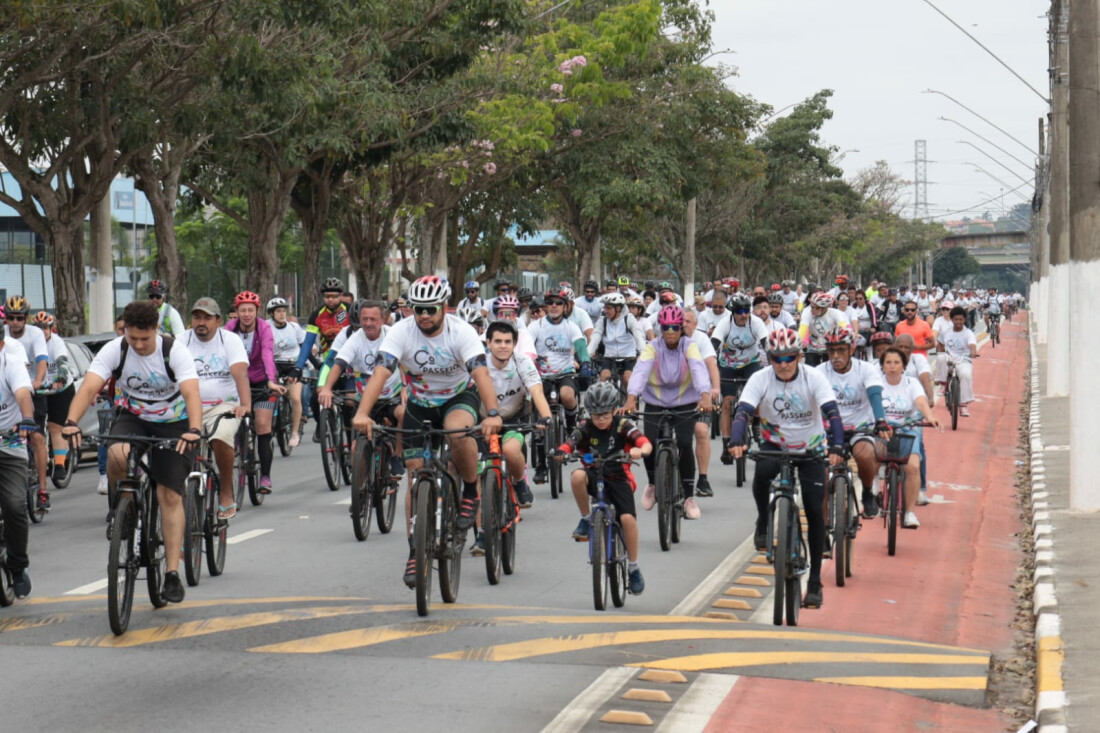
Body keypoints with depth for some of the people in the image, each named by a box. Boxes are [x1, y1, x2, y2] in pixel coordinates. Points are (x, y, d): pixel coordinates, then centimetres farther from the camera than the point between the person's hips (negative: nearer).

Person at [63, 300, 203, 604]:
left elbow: (191, 392, -35)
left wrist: (194, 429, -52)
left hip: (173, 423, -2)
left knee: (170, 496, -9)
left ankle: (172, 574, -5)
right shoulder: (114, 350, -17)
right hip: (133, 418, 2)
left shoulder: (175, 351, -22)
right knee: (117, 454, -33)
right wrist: (71, 422, -45)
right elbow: (89, 387, -28)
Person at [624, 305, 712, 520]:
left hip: (685, 404, -1)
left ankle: (689, 496, -6)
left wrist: (705, 395, -48)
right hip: (655, 404, 1)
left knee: (684, 444, -20)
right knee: (649, 445, -17)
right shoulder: (652, 348, -10)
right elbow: (641, 371, -26)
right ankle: (652, 484, 15)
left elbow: (699, 369, -28)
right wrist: (631, 398, -44)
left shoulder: (689, 346, -11)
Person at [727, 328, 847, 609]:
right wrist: (736, 442, -46)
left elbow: (832, 413, -28)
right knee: (761, 473, -34)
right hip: (775, 445, 1)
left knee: (814, 510, -9)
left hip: (811, 448, 0)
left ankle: (815, 583, -1)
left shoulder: (814, 378, -18)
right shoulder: (760, 379, -16)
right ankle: (763, 522, -4)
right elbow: (743, 412, -27)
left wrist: (836, 448, -45)